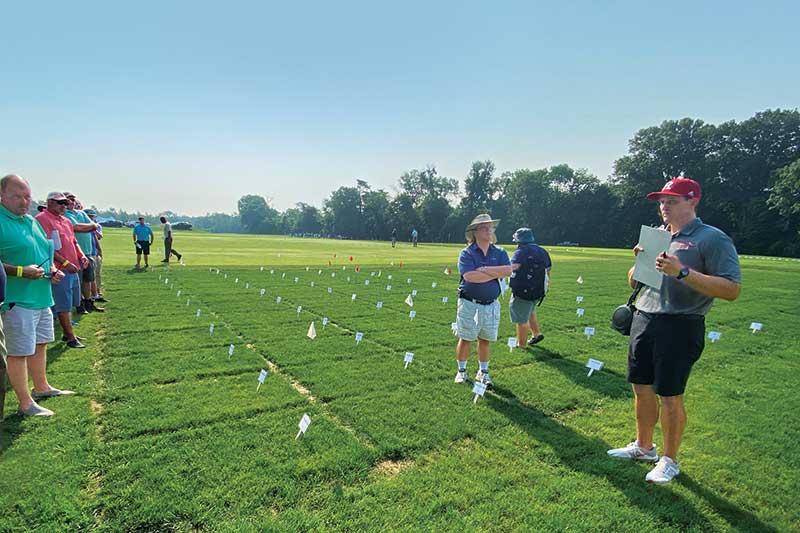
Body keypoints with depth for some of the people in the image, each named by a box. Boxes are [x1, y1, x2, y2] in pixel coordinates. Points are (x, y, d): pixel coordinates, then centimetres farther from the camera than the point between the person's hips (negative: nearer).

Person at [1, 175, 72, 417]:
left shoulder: (32, 221, 13)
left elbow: (45, 252, 23)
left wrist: (53, 270, 6)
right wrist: (21, 271, -26)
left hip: (42, 297, 9)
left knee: (40, 344, 21)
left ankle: (41, 387, 38)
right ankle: (25, 403, 13)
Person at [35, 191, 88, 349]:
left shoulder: (65, 221, 18)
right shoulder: (42, 219, -9)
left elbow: (74, 241, 24)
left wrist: (81, 256, 7)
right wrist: (65, 262, -18)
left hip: (73, 269, 9)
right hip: (60, 270, -9)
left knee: (69, 304, 16)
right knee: (64, 305, -3)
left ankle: (67, 333, 26)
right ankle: (70, 338, 4)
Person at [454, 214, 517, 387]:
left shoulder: (499, 253, 5)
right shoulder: (467, 253, -5)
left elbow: (507, 271, -13)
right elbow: (469, 276, -22)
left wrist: (483, 269, -17)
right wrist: (496, 273, -15)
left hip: (491, 305, 3)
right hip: (469, 304, -3)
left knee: (485, 340, 13)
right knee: (465, 339, 6)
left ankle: (483, 372, 29)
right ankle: (461, 371, 24)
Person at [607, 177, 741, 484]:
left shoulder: (712, 239, -8)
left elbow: (732, 289, -18)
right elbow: (634, 283, 18)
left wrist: (682, 271, -26)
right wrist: (640, 262, -2)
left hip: (680, 326, -7)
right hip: (643, 321, 7)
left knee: (669, 396, 2)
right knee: (642, 389, 15)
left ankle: (669, 461, 22)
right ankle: (643, 447, 33)